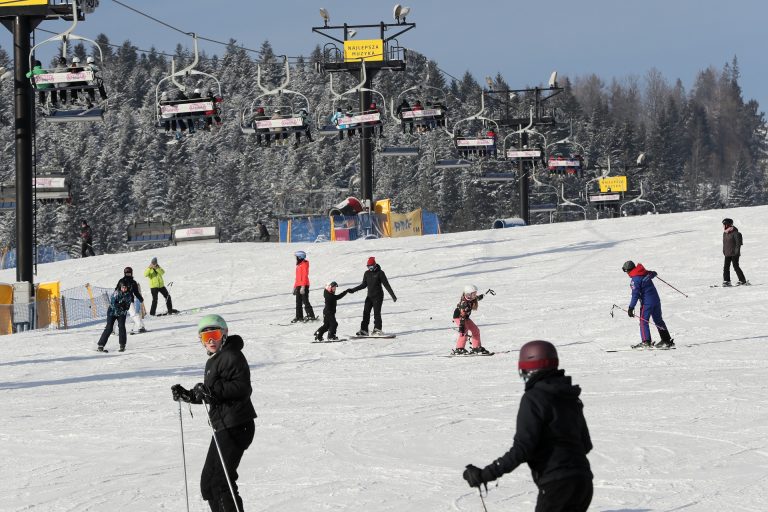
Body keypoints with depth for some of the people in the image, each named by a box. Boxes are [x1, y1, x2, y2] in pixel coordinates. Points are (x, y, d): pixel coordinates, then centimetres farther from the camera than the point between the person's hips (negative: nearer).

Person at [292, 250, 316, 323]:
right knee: (298, 302, 10)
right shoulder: (298, 265, 17)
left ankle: (311, 316, -7)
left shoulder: (304, 265, -11)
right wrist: (295, 287, 23)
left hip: (303, 286, -9)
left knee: (305, 301, -9)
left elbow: (304, 276, -17)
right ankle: (299, 317, 15)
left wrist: (303, 287, -23)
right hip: (298, 286, 9)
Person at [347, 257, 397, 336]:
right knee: (366, 312, -2)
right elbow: (364, 285, 18)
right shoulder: (367, 273, 9)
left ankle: (377, 329, -6)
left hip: (378, 296, -5)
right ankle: (364, 330, -2)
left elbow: (386, 284, -8)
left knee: (376, 312, -10)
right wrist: (353, 290, 13)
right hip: (369, 296, 5)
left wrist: (393, 295, -10)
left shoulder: (380, 273, -7)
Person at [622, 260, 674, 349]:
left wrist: (631, 308, -18)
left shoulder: (635, 280, -16)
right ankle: (667, 340, 20)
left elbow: (635, 295, -20)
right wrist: (653, 273, 54)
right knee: (658, 320, 16)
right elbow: (653, 274, 29)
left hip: (647, 302, -8)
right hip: (656, 299, 8)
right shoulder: (646, 273, 6)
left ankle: (646, 342, -9)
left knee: (643, 321, -2)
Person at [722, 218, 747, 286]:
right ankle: (726, 281, 3)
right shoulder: (725, 233, 12)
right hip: (727, 254, 7)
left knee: (736, 267, -7)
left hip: (734, 253, -7)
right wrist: (724, 251, 15)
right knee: (726, 267, 0)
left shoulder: (735, 233, -11)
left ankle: (743, 280, 1)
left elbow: (738, 243, -12)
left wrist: (736, 251, -16)